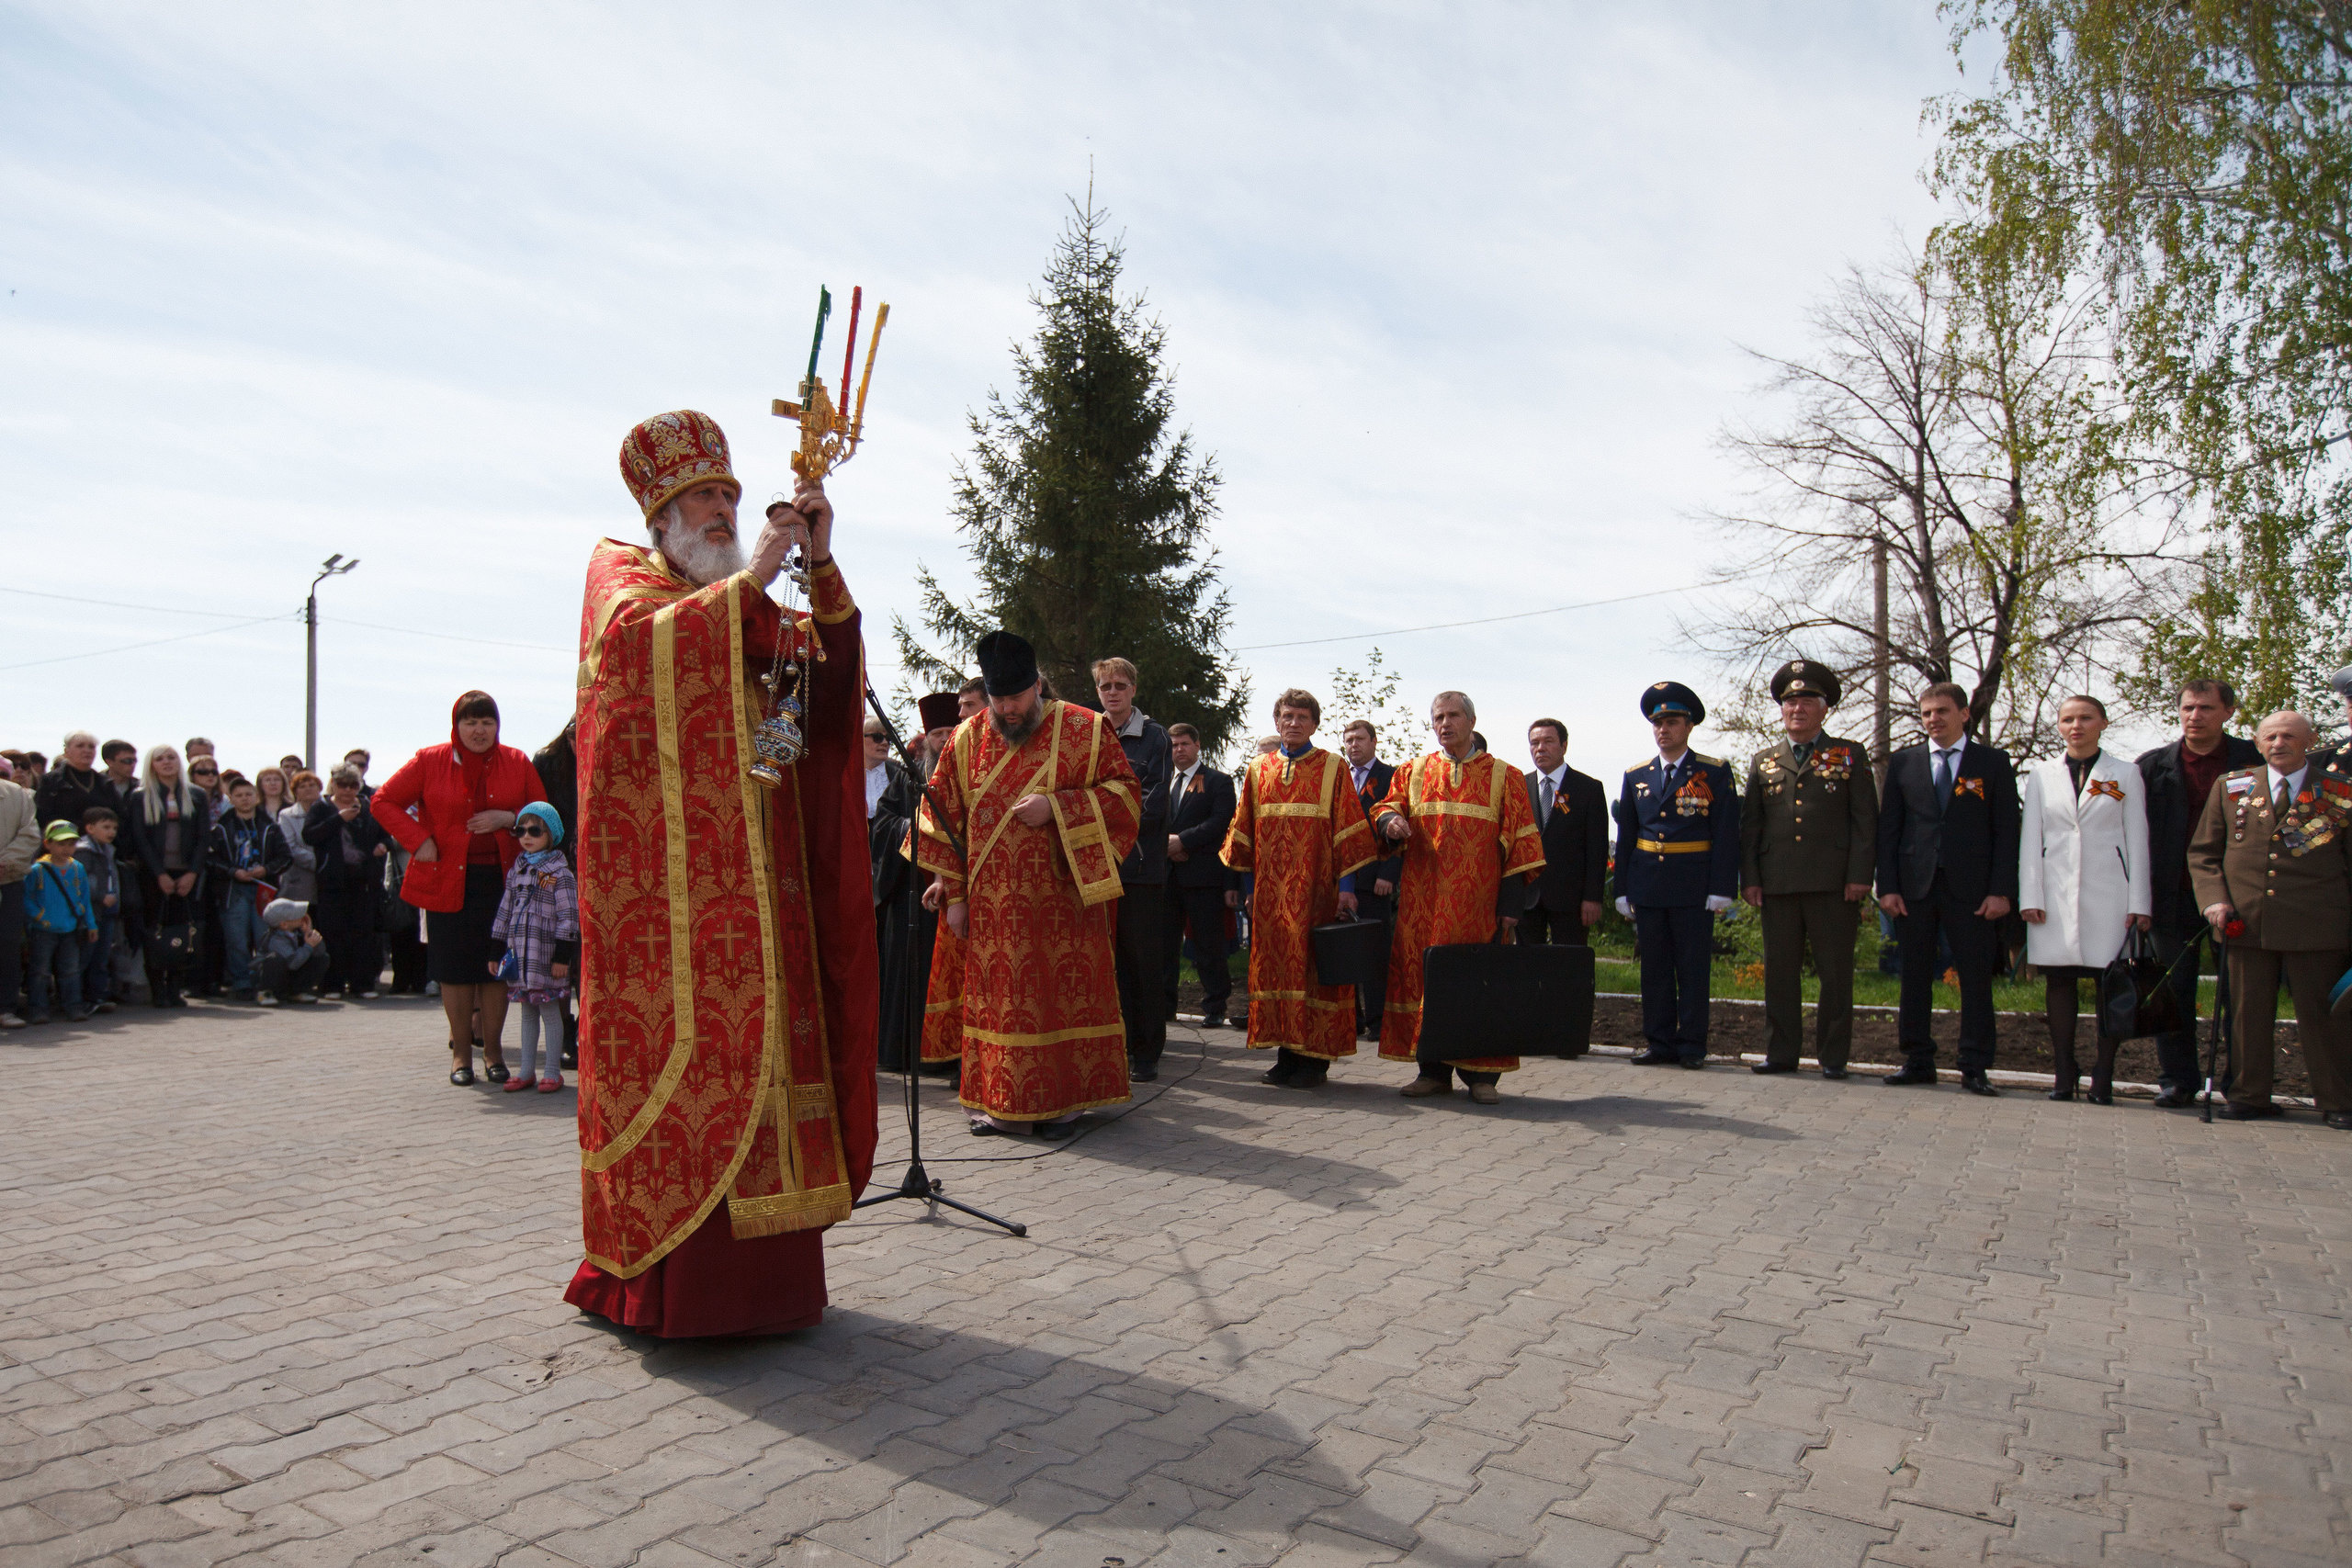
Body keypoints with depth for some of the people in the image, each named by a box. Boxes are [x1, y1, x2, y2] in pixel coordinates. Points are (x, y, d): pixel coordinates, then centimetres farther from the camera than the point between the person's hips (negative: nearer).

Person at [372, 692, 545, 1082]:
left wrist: (507, 819, -10)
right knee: (454, 967, 3)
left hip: (502, 879, 1)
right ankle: (461, 1051, 16)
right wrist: (419, 841, -6)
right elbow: (383, 802, 6)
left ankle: (492, 1047, 17)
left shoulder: (517, 764, 6)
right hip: (449, 881, -1)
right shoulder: (429, 762, 2)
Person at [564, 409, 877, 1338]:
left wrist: (820, 564, -7)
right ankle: (667, 1278, -3)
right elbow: (640, 639, -16)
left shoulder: (748, 603, 24)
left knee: (756, 1043, 3)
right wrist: (748, 578, -16)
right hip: (665, 870, -6)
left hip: (753, 871, 6)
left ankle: (751, 1261, 9)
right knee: (679, 1046, -9)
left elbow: (834, 663, 6)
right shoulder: (620, 572, 8)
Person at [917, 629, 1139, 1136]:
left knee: (1064, 995, 1)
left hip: (1062, 899, -2)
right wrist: (954, 894, 3)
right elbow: (944, 817, 10)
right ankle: (1002, 1102, 15)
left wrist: (1056, 807, -16)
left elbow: (1126, 794, -3)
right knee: (999, 997, 4)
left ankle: (1062, 1100, 13)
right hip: (993, 906, 2)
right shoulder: (968, 740, 7)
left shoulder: (1085, 730, 0)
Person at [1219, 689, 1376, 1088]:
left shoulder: (1333, 769, 1)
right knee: (1275, 963, 5)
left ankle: (1315, 1059, 5)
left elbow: (1348, 830, -3)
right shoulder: (1259, 771, 12)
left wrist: (1346, 886, -9)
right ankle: (1287, 1052, 14)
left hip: (1316, 889, -4)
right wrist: (1250, 887, 11)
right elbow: (1245, 832, 14)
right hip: (1271, 891, 4)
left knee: (1314, 966, -2)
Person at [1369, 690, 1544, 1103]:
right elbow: (1386, 807, 10)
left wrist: (1512, 900, -7)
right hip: (1422, 899, 2)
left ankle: (1480, 1074, 6)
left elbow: (1520, 841, 1)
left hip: (1478, 902, -2)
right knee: (1423, 974, 2)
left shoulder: (1504, 776, 5)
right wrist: (1390, 821, -16)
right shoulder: (1413, 772, 13)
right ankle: (1434, 1070, 12)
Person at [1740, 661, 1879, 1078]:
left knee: (1836, 972, 1)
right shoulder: (1764, 761, 16)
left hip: (1834, 883, -2)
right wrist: (1750, 878, 4)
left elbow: (1865, 820, 3)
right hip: (1777, 884, 3)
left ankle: (1833, 1056, 10)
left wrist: (1860, 875, -7)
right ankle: (1781, 1053, 13)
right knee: (1779, 971, 6)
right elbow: (1749, 824, 14)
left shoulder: (1850, 755, 9)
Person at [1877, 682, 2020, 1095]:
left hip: (1971, 888, -2)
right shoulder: (1903, 762, 11)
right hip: (1915, 886, 2)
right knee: (1915, 976, 5)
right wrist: (1888, 886, -1)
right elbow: (1888, 828, 9)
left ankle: (1974, 1069, 7)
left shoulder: (1993, 762, 6)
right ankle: (1918, 1061, 14)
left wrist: (2001, 890, -6)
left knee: (1976, 978, 0)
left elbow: (2006, 830, 2)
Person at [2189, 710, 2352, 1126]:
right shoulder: (2231, 787, 10)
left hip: (2317, 927, -2)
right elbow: (2202, 852, 11)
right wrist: (2214, 900, -2)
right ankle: (2251, 1096, 17)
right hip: (2246, 921, 2)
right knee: (2249, 1013, 7)